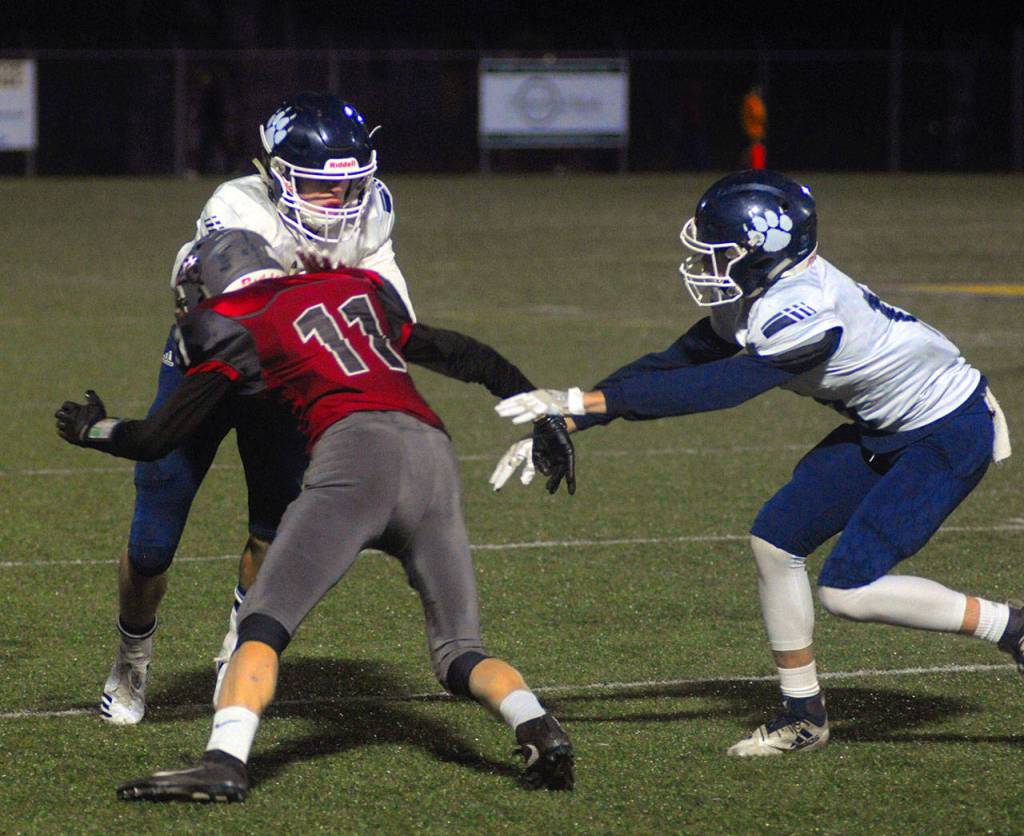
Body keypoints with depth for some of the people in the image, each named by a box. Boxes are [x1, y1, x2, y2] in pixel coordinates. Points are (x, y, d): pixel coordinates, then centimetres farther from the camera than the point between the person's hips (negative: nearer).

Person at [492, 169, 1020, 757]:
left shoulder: (806, 312, -32)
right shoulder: (755, 299, -4)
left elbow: (716, 389, -36)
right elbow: (676, 364, -1)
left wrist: (584, 400, -36)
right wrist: (566, 419, -8)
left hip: (951, 435, -9)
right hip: (884, 430, 9)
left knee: (848, 591, -14)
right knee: (776, 541, 3)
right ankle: (804, 717, 14)